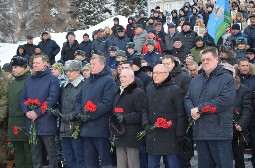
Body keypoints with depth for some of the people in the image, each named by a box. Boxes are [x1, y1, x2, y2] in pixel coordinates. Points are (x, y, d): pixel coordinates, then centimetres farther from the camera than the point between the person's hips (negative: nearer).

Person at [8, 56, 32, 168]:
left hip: (25, 122, -8)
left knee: (28, 149, -2)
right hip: (13, 123, 8)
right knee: (17, 150, 13)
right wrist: (9, 118, 19)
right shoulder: (13, 83, 18)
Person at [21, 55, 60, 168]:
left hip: (46, 123, -5)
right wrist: (26, 112, -5)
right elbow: (23, 98, 14)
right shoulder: (29, 80, 16)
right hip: (31, 122, 6)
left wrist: (37, 112, -17)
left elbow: (52, 99, -12)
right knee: (35, 154, 11)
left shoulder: (52, 79, -2)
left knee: (52, 153, 0)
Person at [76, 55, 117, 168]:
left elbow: (107, 103, -16)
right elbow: (79, 99, 21)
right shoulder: (87, 81, 20)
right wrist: (79, 113, 1)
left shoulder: (108, 80, -5)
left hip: (100, 128, -7)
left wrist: (90, 115, -18)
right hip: (86, 127, 7)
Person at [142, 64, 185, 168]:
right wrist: (146, 124, -3)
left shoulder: (175, 90, -4)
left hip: (170, 136, -5)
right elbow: (145, 110, 15)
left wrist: (180, 135, -9)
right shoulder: (149, 89, 13)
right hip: (152, 136, 5)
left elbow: (180, 114, -6)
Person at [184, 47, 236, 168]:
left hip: (220, 133, -6)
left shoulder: (227, 79, -2)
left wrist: (199, 109, -15)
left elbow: (225, 100, -15)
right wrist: (192, 110, -10)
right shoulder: (195, 80, 19)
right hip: (200, 132, 6)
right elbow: (187, 99, 15)